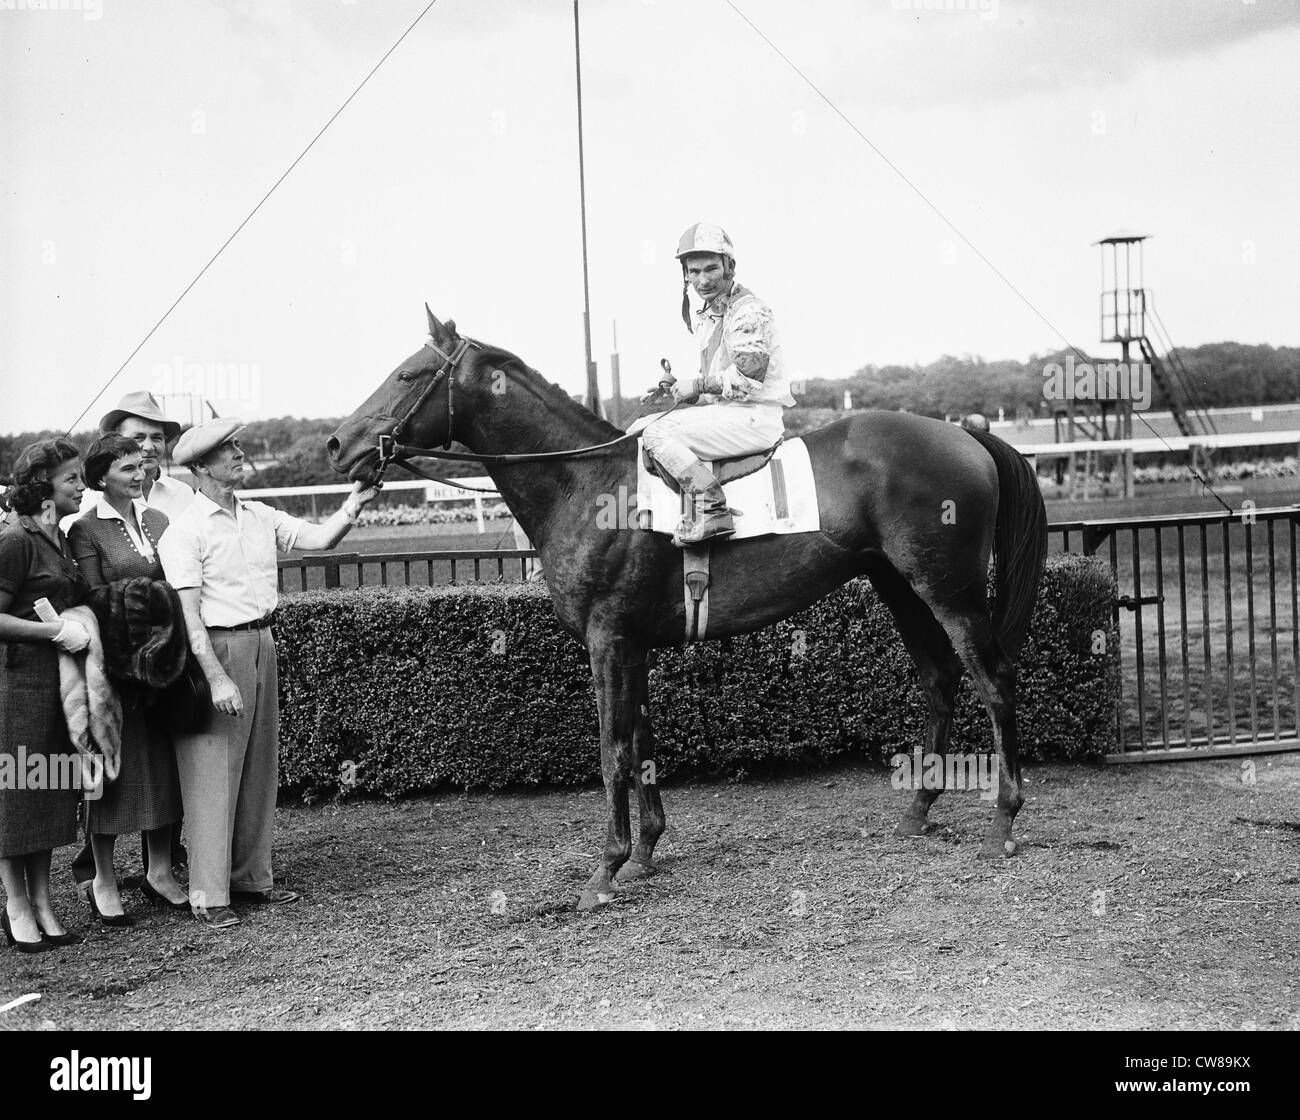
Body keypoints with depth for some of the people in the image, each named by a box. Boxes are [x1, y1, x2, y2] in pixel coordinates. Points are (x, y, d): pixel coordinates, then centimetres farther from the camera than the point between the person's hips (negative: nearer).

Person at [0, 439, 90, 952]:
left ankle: (43, 905, 17)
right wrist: (55, 631, -17)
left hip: (58, 680, 8)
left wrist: (82, 626, 9)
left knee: (51, 795, 10)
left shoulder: (59, 538, 13)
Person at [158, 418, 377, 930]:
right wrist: (216, 677, -23)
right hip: (217, 649, -7)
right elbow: (188, 613, -16)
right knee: (213, 770, -4)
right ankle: (208, 894, 0)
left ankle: (250, 876, 24)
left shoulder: (260, 517, 10)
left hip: (261, 644, 7)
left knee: (260, 767, 12)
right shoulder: (184, 531, -11)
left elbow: (320, 538, 8)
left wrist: (355, 503, -7)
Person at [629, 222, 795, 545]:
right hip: (725, 412, 10)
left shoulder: (749, 310, -12)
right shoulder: (705, 316, 18)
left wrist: (697, 385, -14)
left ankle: (713, 510, -28)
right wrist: (676, 390, 7)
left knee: (658, 433, -24)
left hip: (754, 418, -10)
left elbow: (748, 375, -22)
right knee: (638, 430, 10)